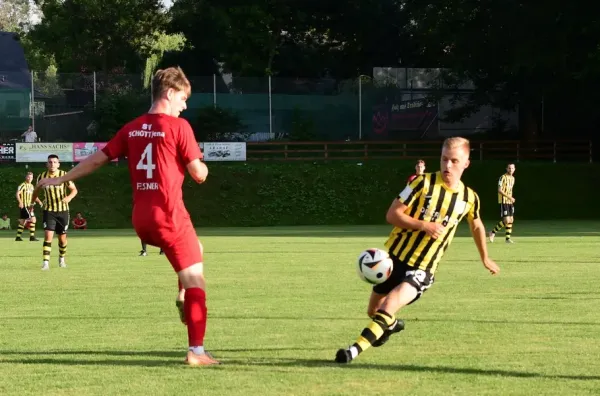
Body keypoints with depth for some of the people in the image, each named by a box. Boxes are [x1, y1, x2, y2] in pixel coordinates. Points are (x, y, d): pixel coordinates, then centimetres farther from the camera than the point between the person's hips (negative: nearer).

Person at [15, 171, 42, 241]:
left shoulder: (31, 186, 17)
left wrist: (39, 201, 8)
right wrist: (20, 202, -31)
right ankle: (32, 237, -16)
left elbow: (34, 196, 25)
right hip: (24, 206, -9)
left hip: (29, 206, 9)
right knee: (32, 219, -17)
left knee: (22, 222, 12)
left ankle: (18, 237, 19)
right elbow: (17, 194, -17)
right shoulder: (23, 185, -8)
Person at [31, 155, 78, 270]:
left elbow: (74, 189, -4)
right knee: (48, 236, -15)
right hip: (49, 211, 0)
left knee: (62, 238, 10)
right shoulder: (42, 177, -6)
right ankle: (45, 263, -16)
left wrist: (69, 197, -24)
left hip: (63, 210, 0)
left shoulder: (64, 175, -10)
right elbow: (36, 190, 13)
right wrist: (32, 203, 20)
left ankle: (62, 259, 33)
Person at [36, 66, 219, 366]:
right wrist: (202, 165, 16)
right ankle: (196, 351, -5)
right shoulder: (178, 127, -9)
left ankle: (184, 298, 15)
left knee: (195, 249, 33)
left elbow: (97, 159, 14)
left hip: (141, 219, 7)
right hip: (169, 215, -7)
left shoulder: (132, 128, 9)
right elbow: (199, 174, -8)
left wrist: (62, 179, 26)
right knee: (195, 279, 0)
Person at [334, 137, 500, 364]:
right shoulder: (424, 183, -10)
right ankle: (391, 324, 52)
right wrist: (423, 225, -25)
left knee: (388, 308, -26)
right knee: (374, 310, 17)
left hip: (422, 270, -1)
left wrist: (485, 258, 31)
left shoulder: (469, 198, -1)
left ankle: (356, 350, -23)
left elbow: (476, 226, 22)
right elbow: (392, 215, -11)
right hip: (394, 257, 1)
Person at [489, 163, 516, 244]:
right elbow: (499, 190, -18)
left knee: (511, 220, 4)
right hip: (503, 201, -8)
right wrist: (509, 197, -23)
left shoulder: (512, 178, 14)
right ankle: (493, 232, 4)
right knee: (506, 220, -13)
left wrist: (511, 198, 11)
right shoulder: (503, 177, -11)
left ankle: (508, 238, 11)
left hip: (510, 202, 8)